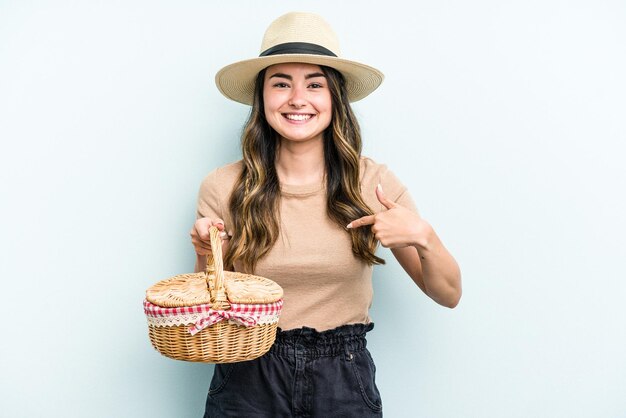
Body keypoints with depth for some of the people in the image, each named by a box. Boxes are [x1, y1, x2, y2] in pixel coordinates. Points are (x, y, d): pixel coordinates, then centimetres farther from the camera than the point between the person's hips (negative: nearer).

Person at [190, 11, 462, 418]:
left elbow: (448, 294, -2)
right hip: (248, 382, 0)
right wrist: (206, 255, -18)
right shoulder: (223, 188, -8)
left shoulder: (373, 183, -8)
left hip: (344, 381, 1)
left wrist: (423, 237, -21)